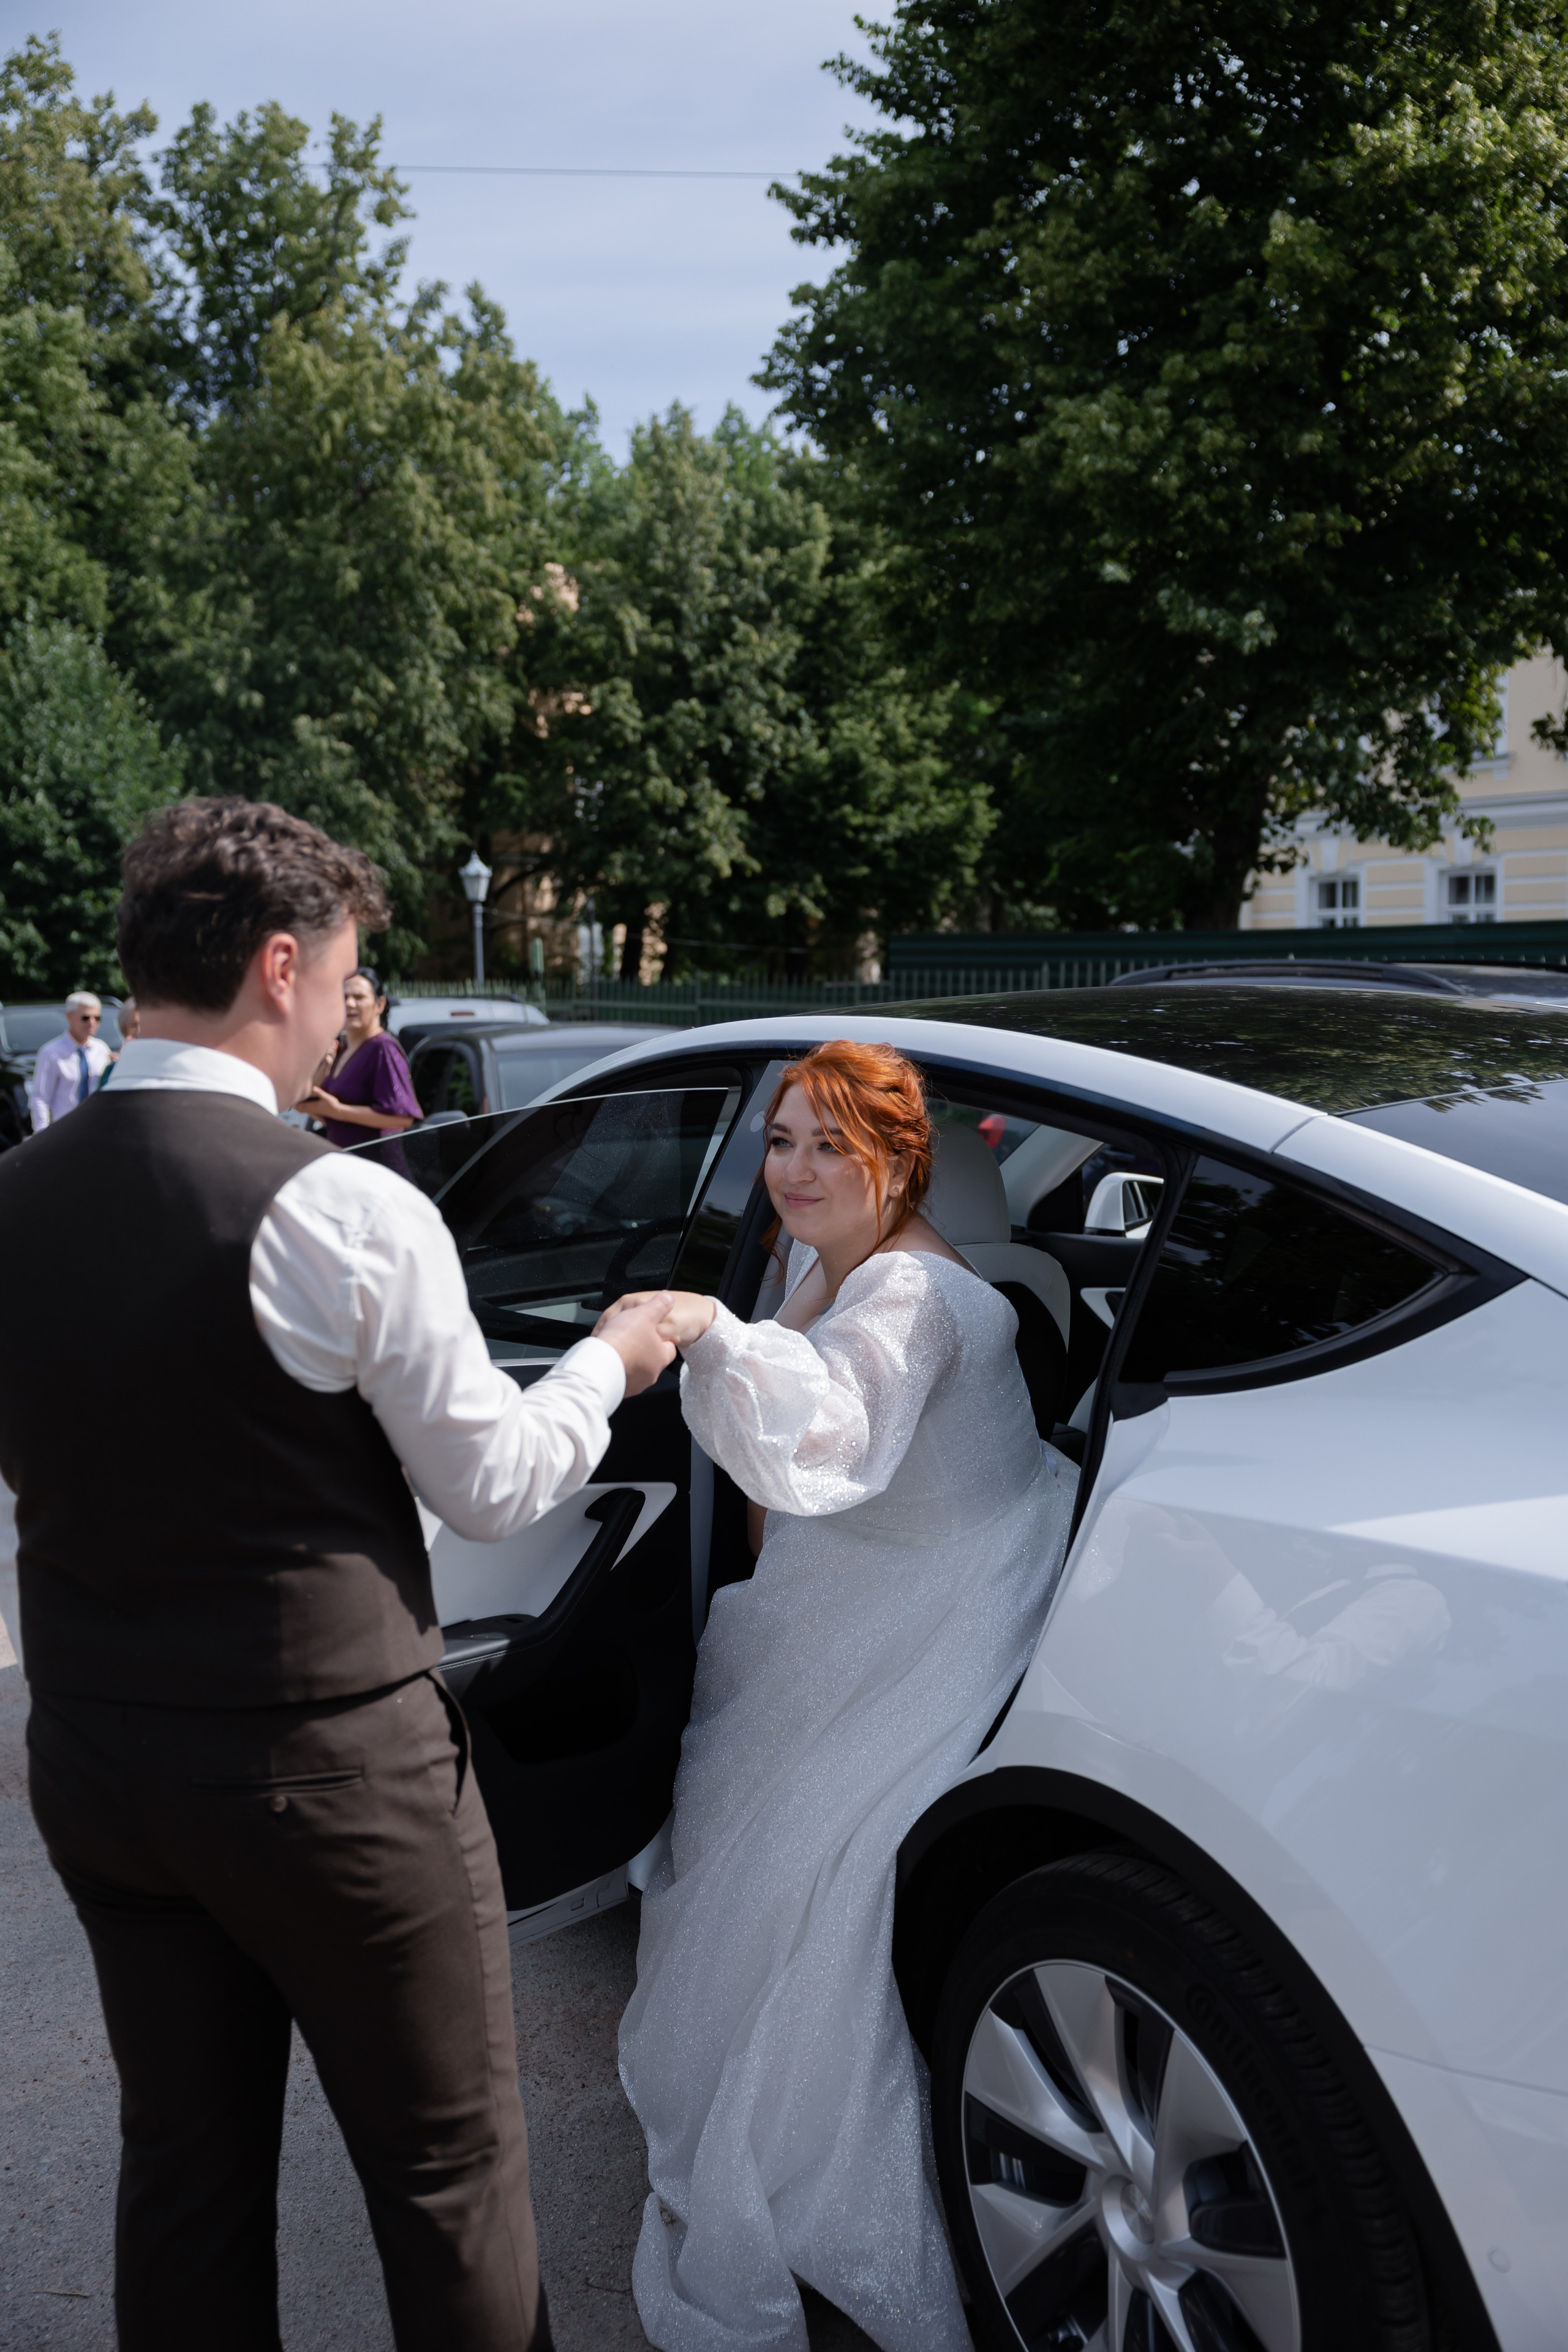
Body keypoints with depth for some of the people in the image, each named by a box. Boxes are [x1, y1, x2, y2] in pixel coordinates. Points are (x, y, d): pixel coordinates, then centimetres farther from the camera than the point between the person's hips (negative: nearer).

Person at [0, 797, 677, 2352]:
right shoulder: (342, 1210, -20)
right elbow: (489, 1485, -10)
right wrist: (609, 1363, 6)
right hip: (329, 1773, -6)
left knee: (184, 2167, 20)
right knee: (448, 2175, 12)